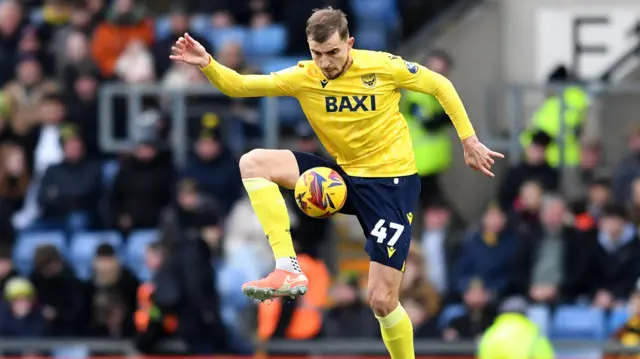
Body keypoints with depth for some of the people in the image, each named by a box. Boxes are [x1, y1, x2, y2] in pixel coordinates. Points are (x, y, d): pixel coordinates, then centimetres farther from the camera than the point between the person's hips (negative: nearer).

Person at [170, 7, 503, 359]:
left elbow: (441, 86, -1)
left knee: (382, 300, -11)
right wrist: (207, 64, -28)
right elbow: (238, 85, -8)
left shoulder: (383, 66, -15)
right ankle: (288, 269, -22)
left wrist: (469, 141, -1)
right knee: (253, 163, -16)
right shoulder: (303, 77, -7)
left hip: (392, 182, -4)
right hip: (343, 176, 4)